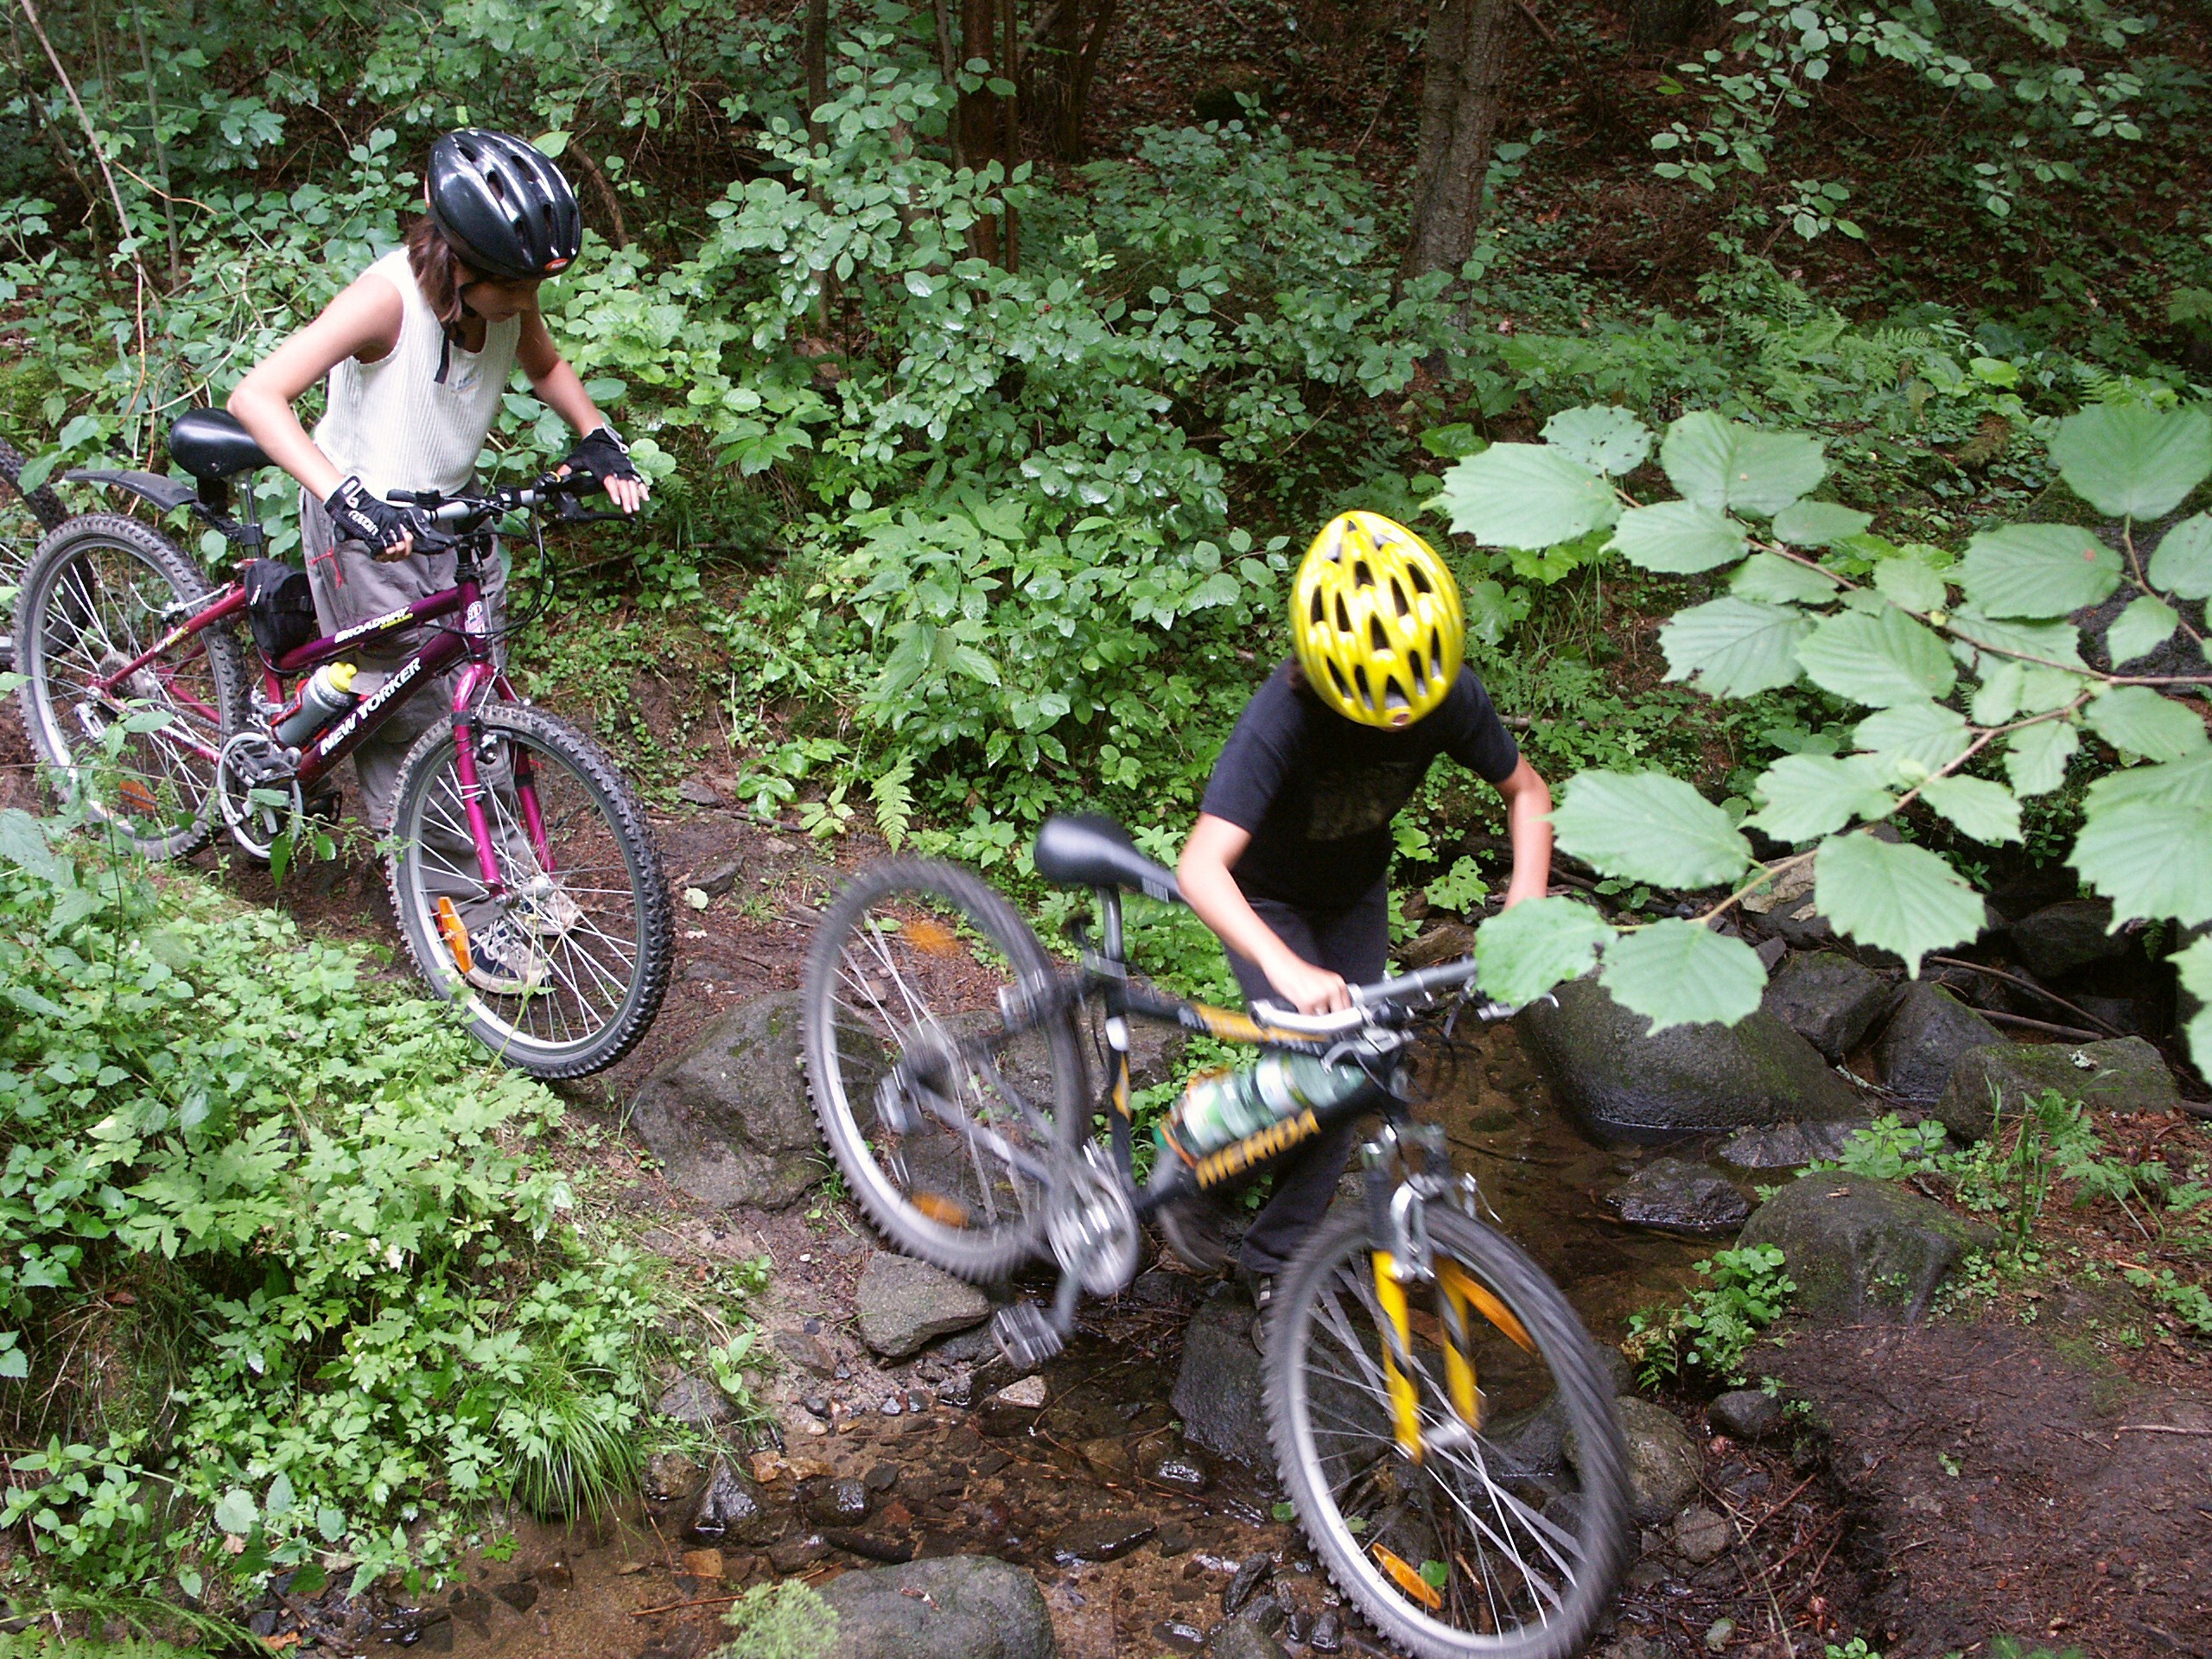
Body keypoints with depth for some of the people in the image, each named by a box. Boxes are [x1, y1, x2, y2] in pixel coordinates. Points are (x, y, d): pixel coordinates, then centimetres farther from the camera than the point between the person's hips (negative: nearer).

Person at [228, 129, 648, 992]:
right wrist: (347, 497, -48)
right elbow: (257, 396, -37)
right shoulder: (389, 296, -29)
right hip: (368, 528, -6)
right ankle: (456, 906, 11)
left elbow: (546, 366, 13)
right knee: (405, 721, -1)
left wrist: (598, 439, -5)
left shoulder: (508, 295, -11)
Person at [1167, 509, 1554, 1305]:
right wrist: (1287, 969, -61)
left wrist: (1527, 895, -25)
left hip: (1355, 890, 5)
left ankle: (1273, 1258, 23)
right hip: (1265, 895, -4)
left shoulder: (1450, 694, -26)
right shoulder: (1284, 715, -39)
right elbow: (1200, 867, -48)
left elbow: (1526, 788, -8)